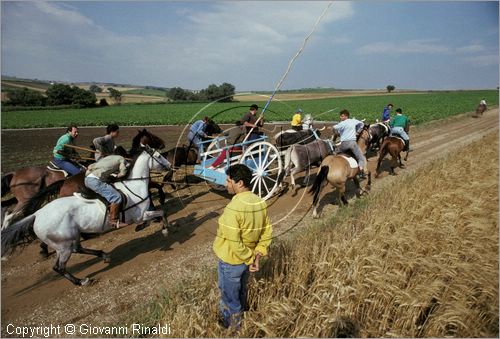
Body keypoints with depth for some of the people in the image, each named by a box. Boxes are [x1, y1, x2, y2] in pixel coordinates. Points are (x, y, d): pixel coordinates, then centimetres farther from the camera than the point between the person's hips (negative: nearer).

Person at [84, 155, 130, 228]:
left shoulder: (105, 158, 31)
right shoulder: (122, 159, 12)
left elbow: (90, 166, 27)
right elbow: (123, 173, -3)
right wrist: (116, 176, 16)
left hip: (87, 179, 9)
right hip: (96, 180, -9)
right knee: (117, 197, -12)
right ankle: (113, 221, -9)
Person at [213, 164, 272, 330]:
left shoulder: (233, 208, -31)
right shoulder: (260, 203, -7)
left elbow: (234, 243, -29)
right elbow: (267, 232, -1)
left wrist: (250, 259, -15)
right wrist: (257, 255, -4)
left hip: (231, 262, -7)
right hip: (246, 260, 7)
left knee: (230, 300, 18)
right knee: (241, 294, 30)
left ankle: (232, 329, 39)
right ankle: (241, 320, 52)